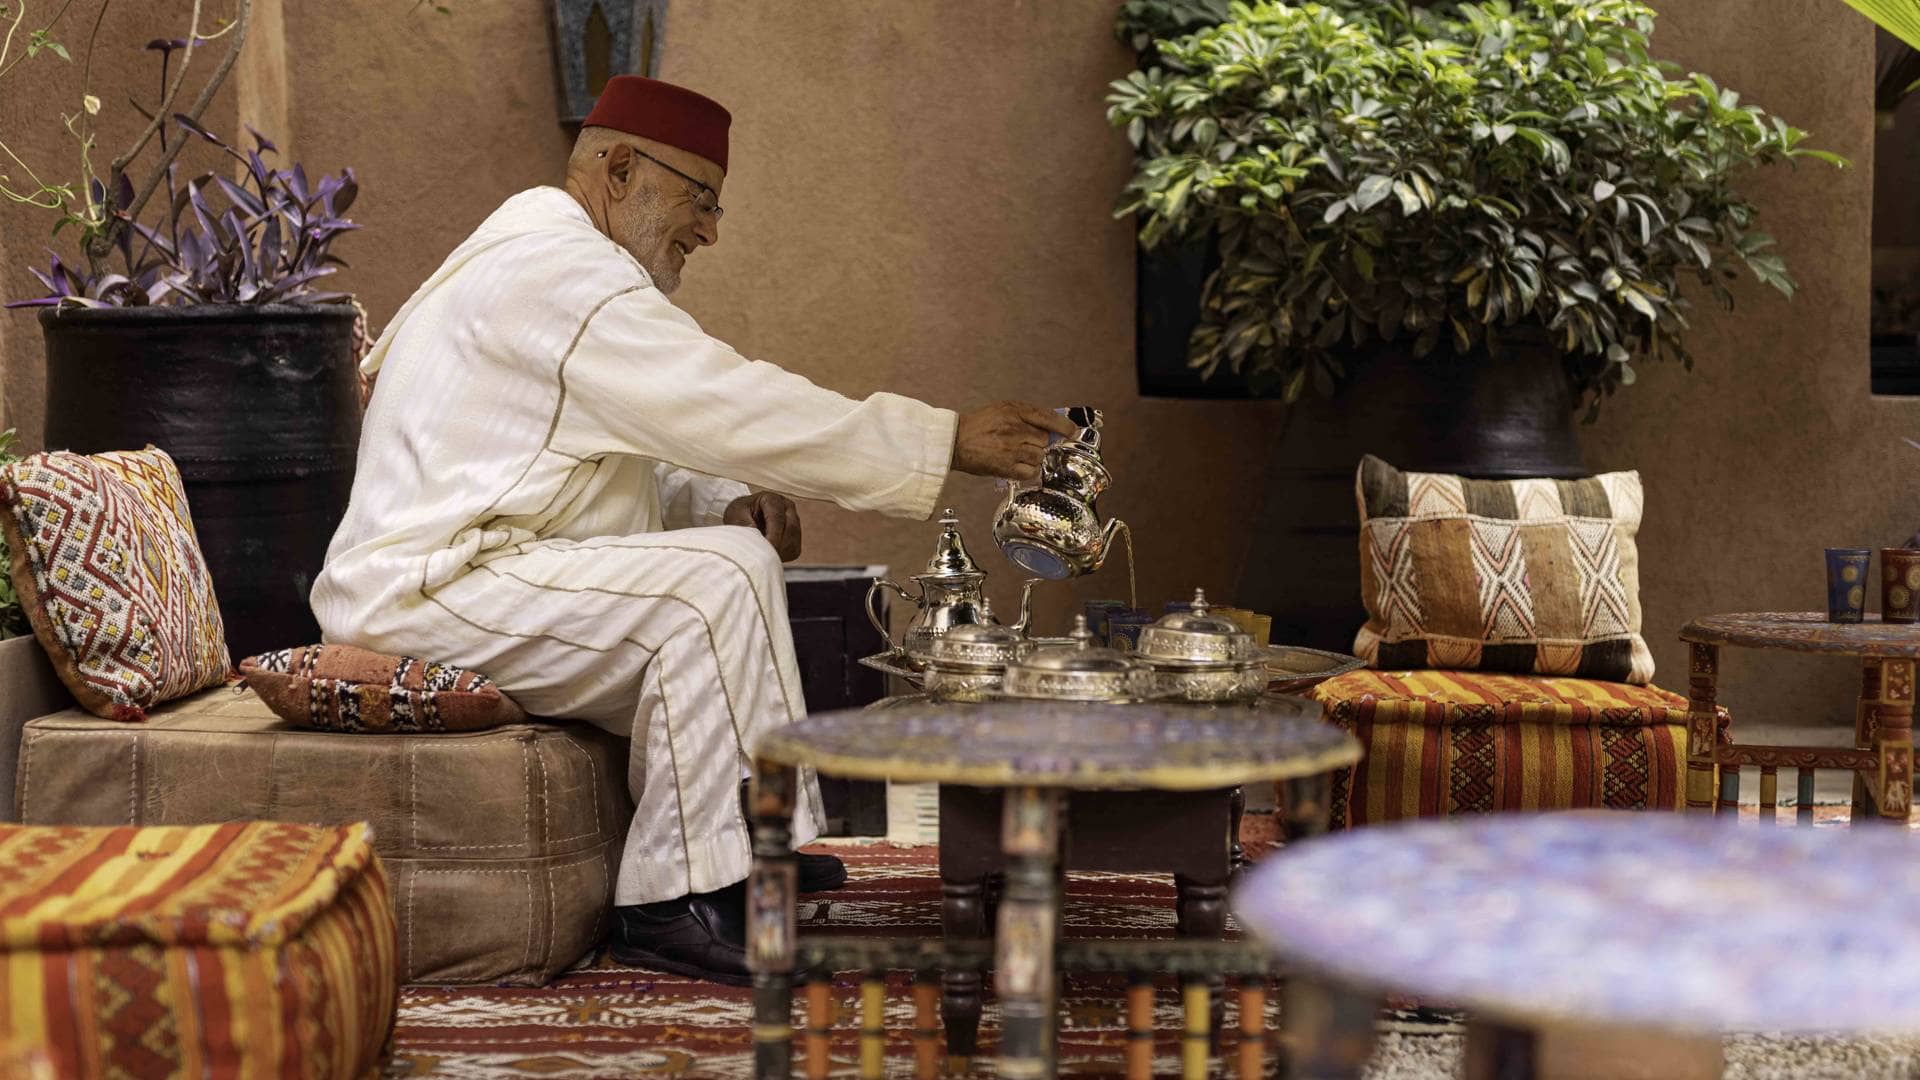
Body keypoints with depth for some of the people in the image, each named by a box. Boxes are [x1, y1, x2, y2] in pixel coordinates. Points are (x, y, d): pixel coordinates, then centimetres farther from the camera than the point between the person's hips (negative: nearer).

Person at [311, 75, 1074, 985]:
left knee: (731, 552, 19)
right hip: (430, 593, -11)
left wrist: (727, 500, 0)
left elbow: (640, 454, 22)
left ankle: (746, 849, 19)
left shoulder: (542, 255, 20)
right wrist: (951, 443, -21)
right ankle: (678, 902, -20)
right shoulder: (559, 272, -17)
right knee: (716, 579, -24)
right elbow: (732, 407, -24)